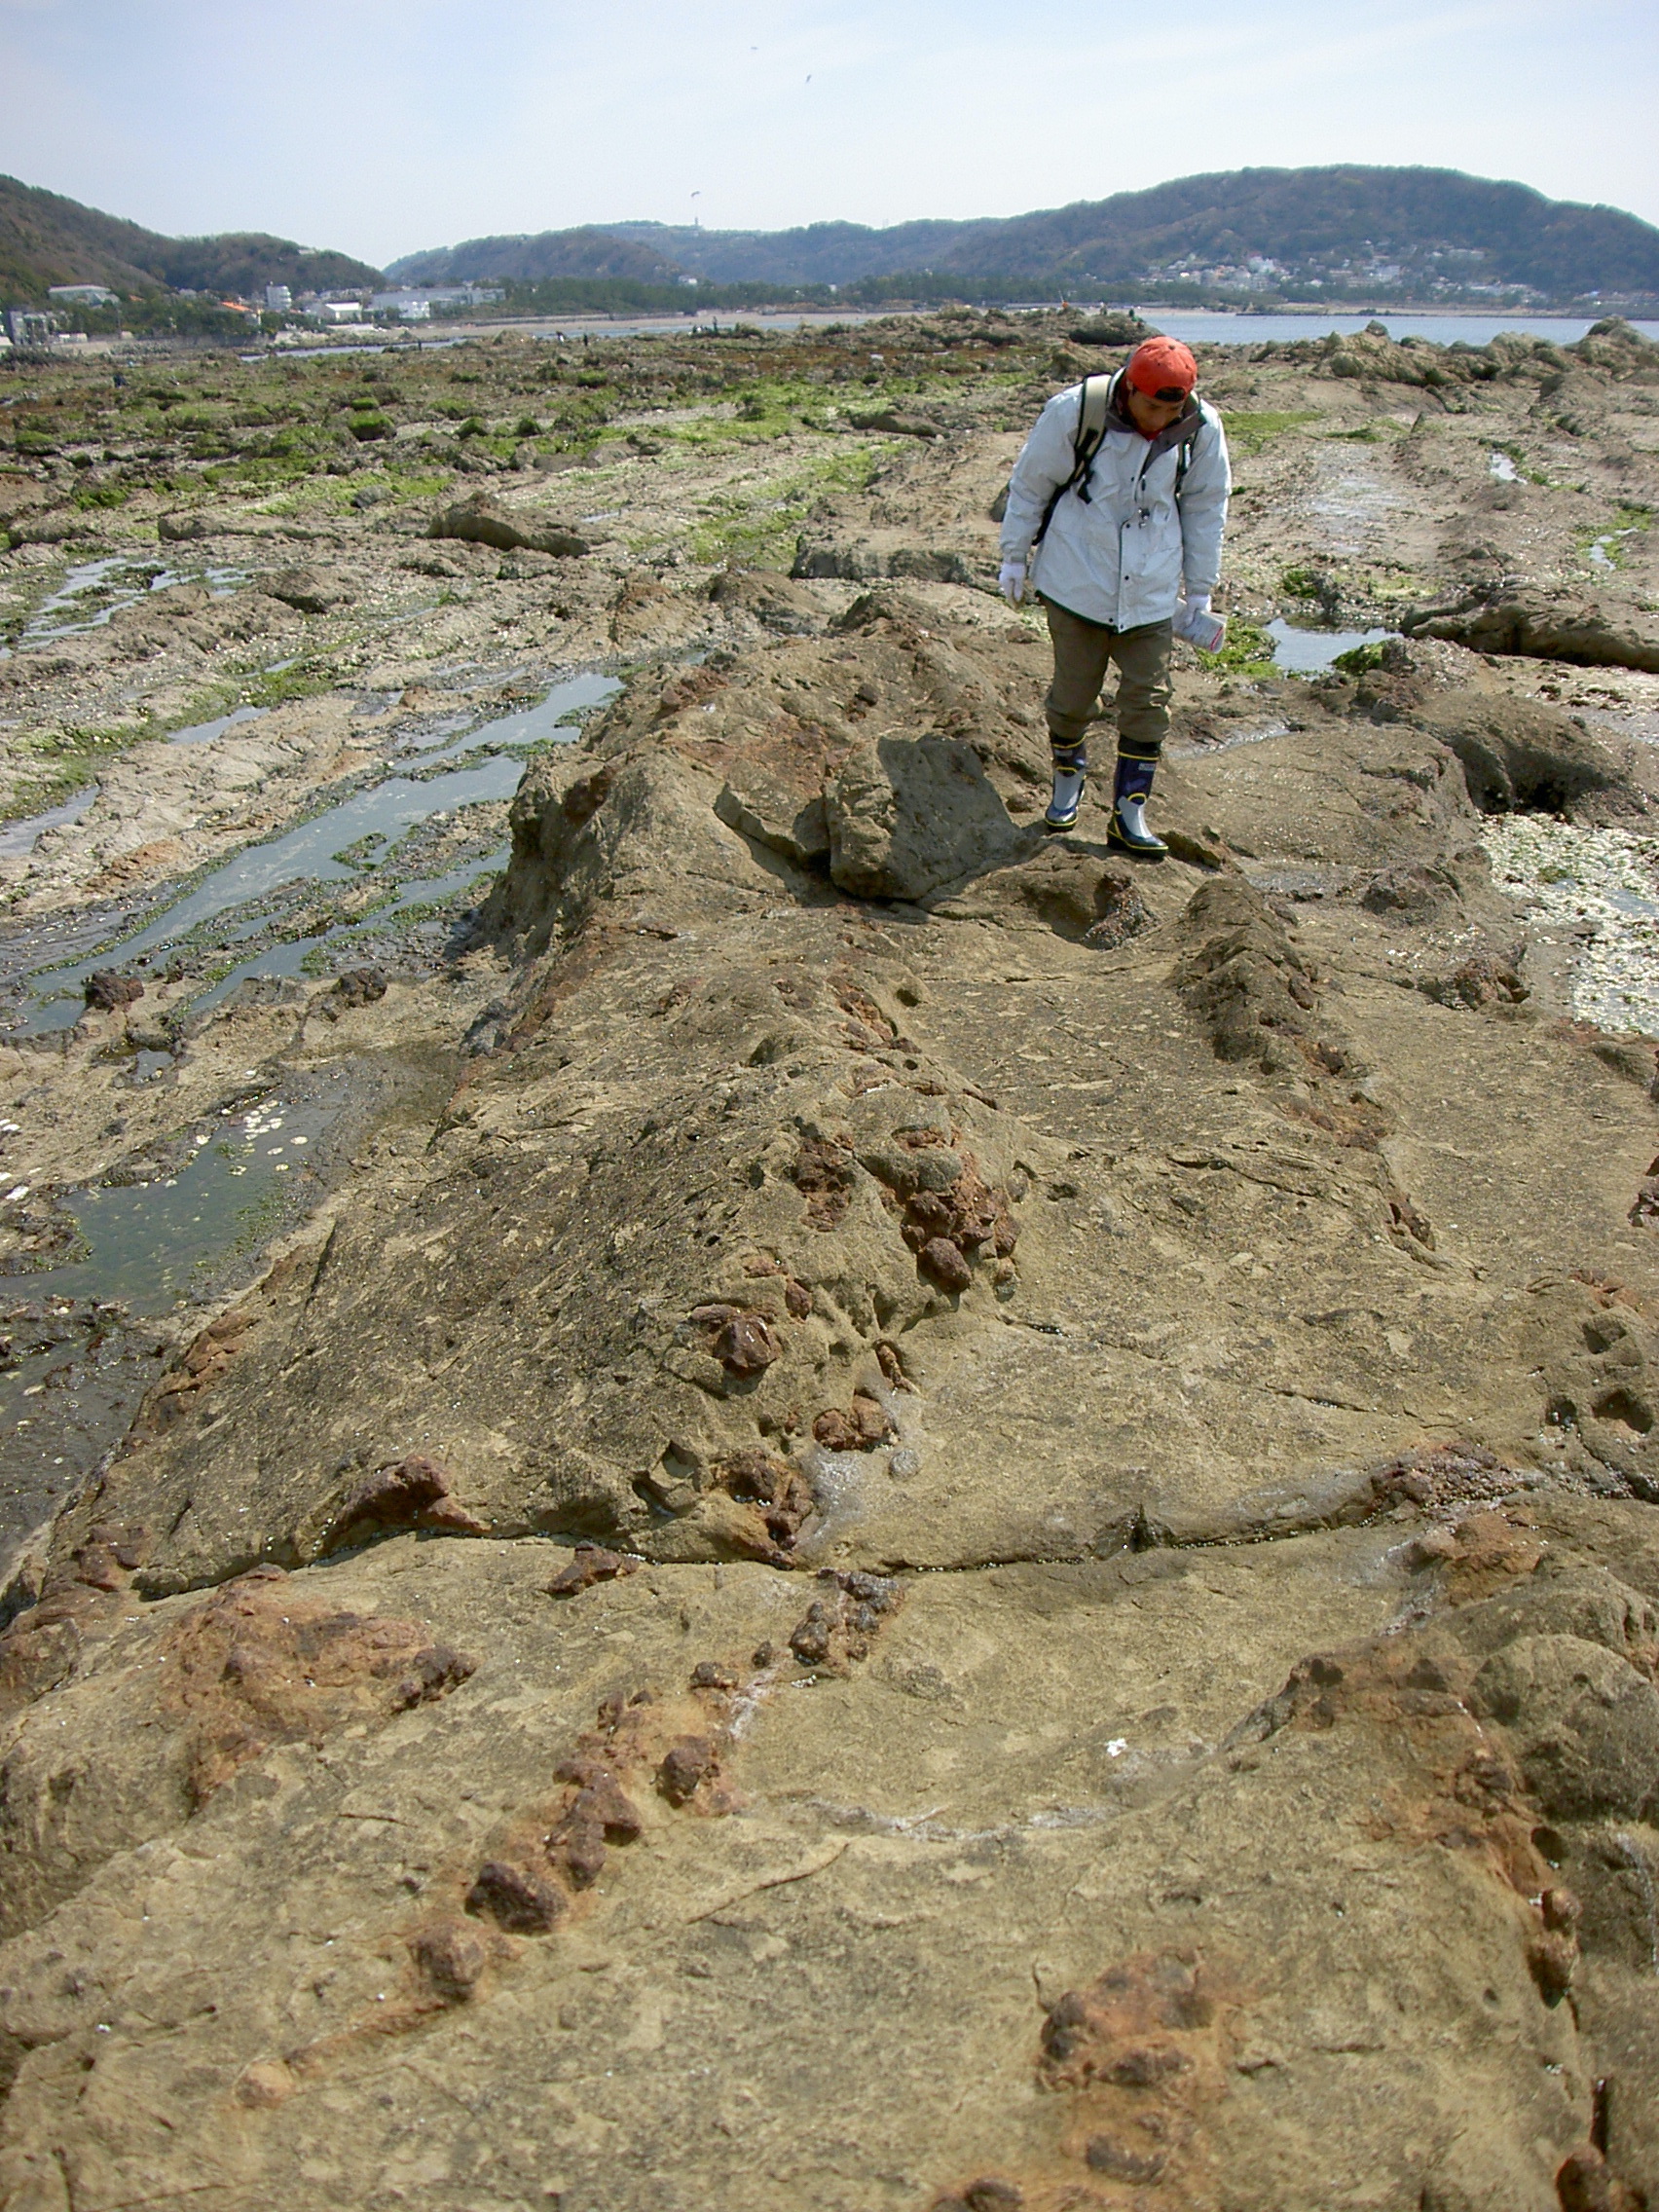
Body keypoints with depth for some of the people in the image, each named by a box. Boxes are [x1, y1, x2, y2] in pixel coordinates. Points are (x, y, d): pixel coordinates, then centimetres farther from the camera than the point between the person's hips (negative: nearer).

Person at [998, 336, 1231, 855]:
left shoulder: (1202, 429, -7)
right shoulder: (1075, 411, -15)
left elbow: (1205, 510, 7)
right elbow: (1030, 485, -1)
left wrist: (1199, 593, 10)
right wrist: (1015, 556, 5)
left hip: (1151, 592, 2)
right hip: (1077, 582, -2)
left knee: (1148, 702, 0)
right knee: (1073, 693, 4)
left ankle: (1129, 814, 10)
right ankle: (1067, 778, 32)